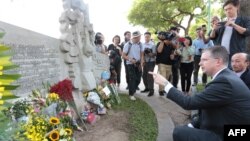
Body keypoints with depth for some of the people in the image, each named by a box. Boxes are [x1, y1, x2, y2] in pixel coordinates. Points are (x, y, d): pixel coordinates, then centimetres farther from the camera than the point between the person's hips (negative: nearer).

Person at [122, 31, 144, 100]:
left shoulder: (140, 44, 2)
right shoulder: (128, 44, -12)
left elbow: (142, 54, 7)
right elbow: (123, 55, -12)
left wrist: (141, 62, -8)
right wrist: (130, 59, -26)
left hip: (138, 64, 5)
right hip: (130, 64, -5)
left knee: (138, 79, 9)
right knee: (132, 79, -7)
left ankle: (133, 90, 33)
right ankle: (131, 94, 8)